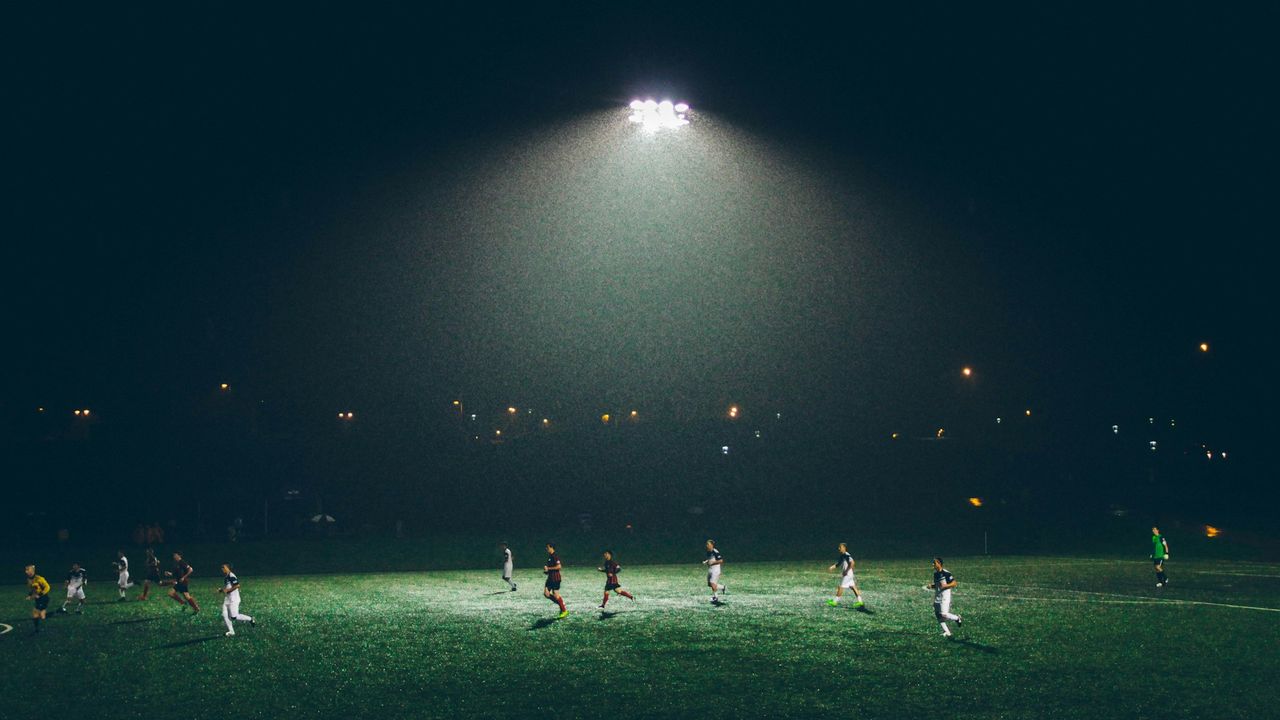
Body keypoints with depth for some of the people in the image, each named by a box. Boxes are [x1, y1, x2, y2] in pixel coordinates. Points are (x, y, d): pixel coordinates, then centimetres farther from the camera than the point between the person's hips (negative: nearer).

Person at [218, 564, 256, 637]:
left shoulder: (231, 576, -16)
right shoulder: (225, 577, 13)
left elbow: (237, 585, -24)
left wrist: (227, 590, -20)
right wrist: (222, 590, 8)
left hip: (233, 599, -9)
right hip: (226, 599, 9)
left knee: (234, 617, -11)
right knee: (225, 615, 1)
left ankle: (250, 620, 7)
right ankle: (231, 632, 8)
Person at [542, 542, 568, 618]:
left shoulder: (555, 556, -16)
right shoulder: (549, 556, 13)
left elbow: (558, 566, -25)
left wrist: (548, 568, -19)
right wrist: (546, 570, 8)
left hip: (555, 578, -9)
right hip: (550, 578, 9)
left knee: (556, 595, -6)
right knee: (546, 594, 4)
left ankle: (564, 610, 4)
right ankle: (560, 603, 16)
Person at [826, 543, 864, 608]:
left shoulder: (847, 555, -17)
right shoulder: (842, 556, 12)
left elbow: (852, 563, -26)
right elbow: (838, 564, 21)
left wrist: (846, 571, -24)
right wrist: (831, 568, 8)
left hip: (847, 574, -10)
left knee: (841, 587, -4)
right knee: (853, 587, 11)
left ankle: (835, 601, 1)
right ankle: (860, 601, 14)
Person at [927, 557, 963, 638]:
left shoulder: (946, 573, -14)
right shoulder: (935, 574, 11)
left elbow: (954, 583, -12)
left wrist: (945, 586, -24)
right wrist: (931, 586, 2)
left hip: (945, 596, -8)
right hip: (937, 596, 8)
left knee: (944, 614, -13)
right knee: (937, 615, 5)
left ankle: (957, 618, 13)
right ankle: (946, 631, 15)